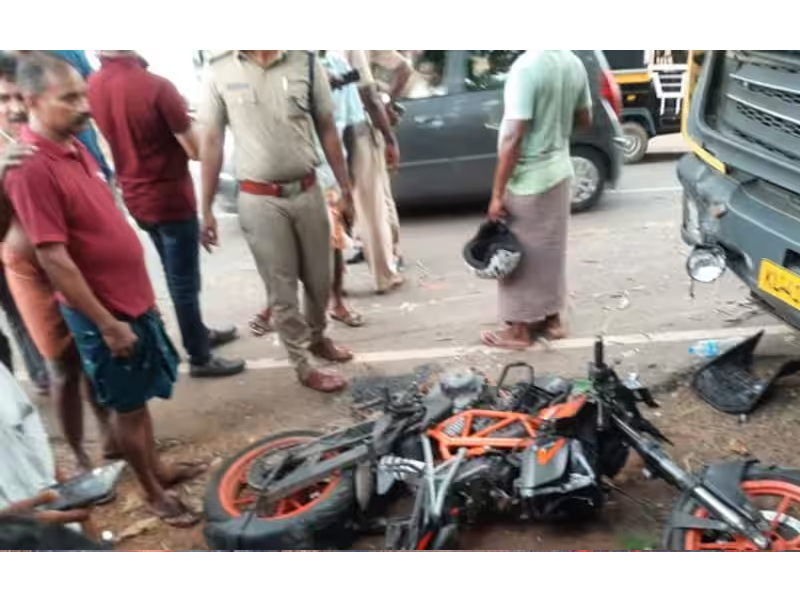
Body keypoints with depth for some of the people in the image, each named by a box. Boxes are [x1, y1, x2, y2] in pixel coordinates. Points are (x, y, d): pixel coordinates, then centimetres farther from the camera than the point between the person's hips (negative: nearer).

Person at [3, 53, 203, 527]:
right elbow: (53, 259, -22)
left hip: (135, 300, 8)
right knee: (128, 406, 9)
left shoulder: (74, 146, 6)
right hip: (104, 314, -8)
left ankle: (157, 467, 40)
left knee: (140, 397, 21)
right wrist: (107, 323, -19)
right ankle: (154, 493, 27)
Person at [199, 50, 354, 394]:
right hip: (259, 200, -2)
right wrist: (206, 209, 0)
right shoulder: (219, 71, -5)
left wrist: (345, 187, 7)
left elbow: (327, 130, 6)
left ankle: (317, 336, 43)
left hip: (307, 192, 2)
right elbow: (211, 142, 0)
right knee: (281, 288, 8)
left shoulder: (306, 63, -2)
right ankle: (303, 365, 25)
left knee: (319, 279, 16)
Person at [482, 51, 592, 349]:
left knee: (520, 255, 5)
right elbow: (585, 120, 14)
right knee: (551, 249, 18)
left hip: (529, 178, -8)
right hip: (560, 170, 8)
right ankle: (552, 318, 30)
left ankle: (519, 330, 16)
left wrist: (497, 193, -19)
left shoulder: (527, 66, -22)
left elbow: (513, 138, -24)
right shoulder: (574, 63, 2)